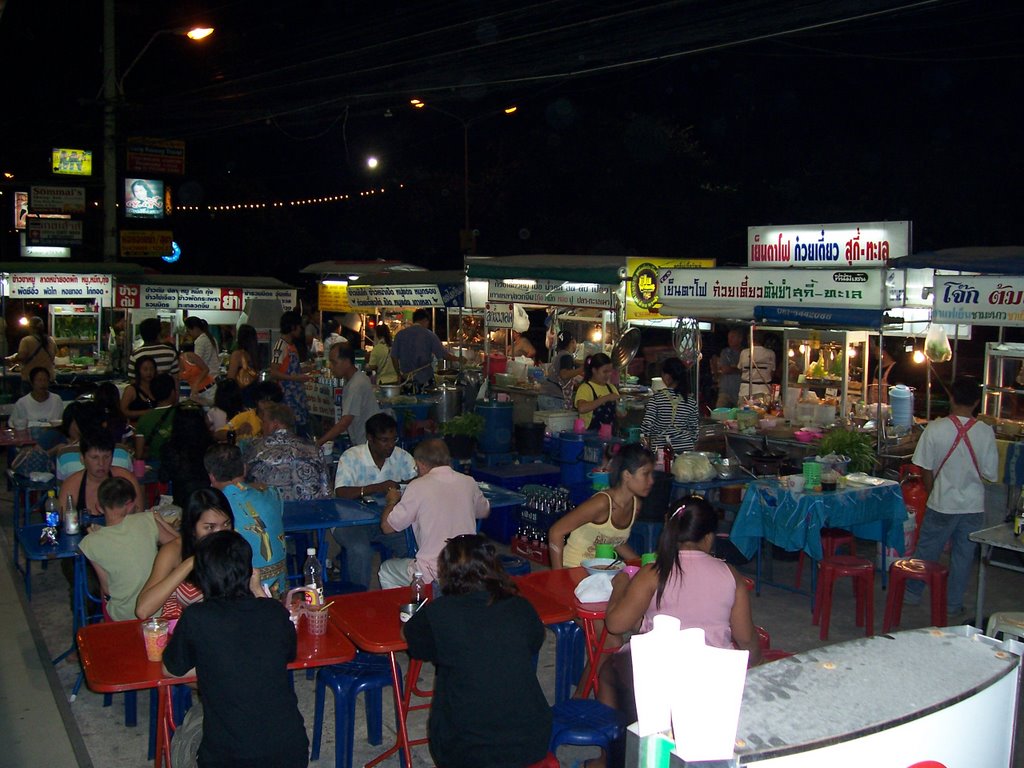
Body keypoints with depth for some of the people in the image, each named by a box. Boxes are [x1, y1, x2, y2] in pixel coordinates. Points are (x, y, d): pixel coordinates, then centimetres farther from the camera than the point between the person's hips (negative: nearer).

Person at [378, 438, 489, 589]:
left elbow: (387, 527, -3)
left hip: (433, 576, -5)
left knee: (386, 570, 22)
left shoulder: (419, 486, -12)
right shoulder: (469, 482, 1)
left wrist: (392, 501, 16)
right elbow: (485, 512, 22)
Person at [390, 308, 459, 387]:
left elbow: (394, 356, 5)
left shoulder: (400, 334, 3)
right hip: (425, 380, -2)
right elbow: (444, 355, -3)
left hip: (406, 379, 2)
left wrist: (399, 374, 16)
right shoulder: (429, 335, -5)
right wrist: (458, 359, 12)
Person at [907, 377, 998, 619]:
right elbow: (990, 475, -5)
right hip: (973, 506, 1)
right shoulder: (985, 432, -11)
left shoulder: (935, 429, -14)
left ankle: (913, 592, 29)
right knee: (963, 556, 12)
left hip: (942, 504, -1)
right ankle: (953, 607, 20)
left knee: (926, 549, 15)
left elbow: (926, 469, -5)